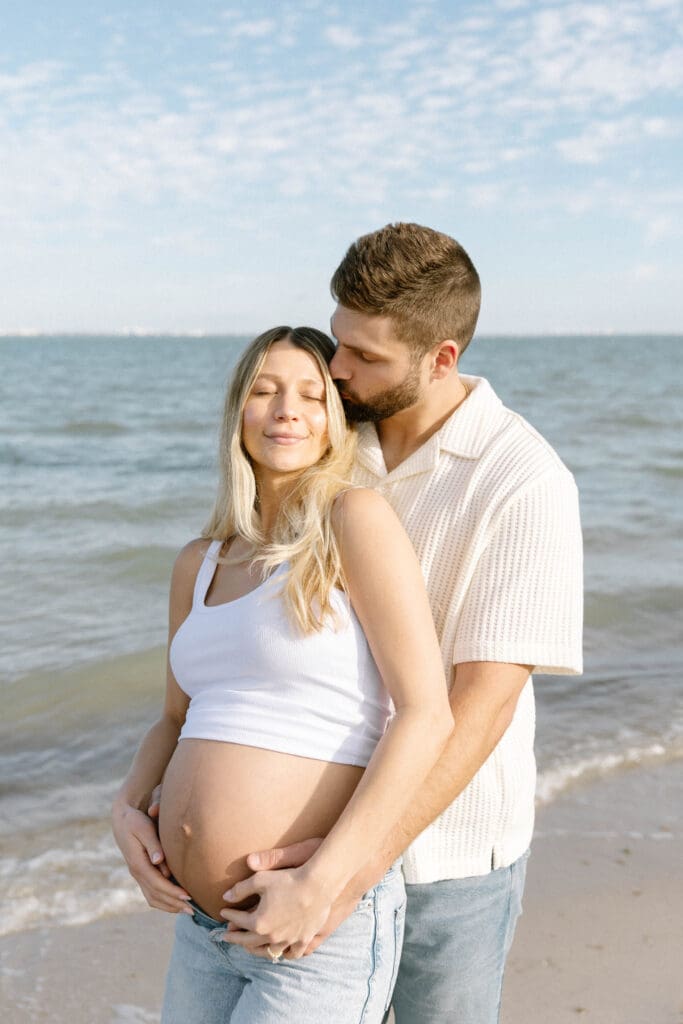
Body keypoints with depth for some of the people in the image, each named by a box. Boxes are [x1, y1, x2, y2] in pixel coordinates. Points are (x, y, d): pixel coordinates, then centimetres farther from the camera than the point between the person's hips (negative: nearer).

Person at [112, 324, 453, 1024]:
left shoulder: (354, 519, -10)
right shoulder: (199, 565, 9)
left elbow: (428, 713, -16)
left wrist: (319, 883, -20)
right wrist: (127, 806, 2)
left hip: (326, 926, -6)